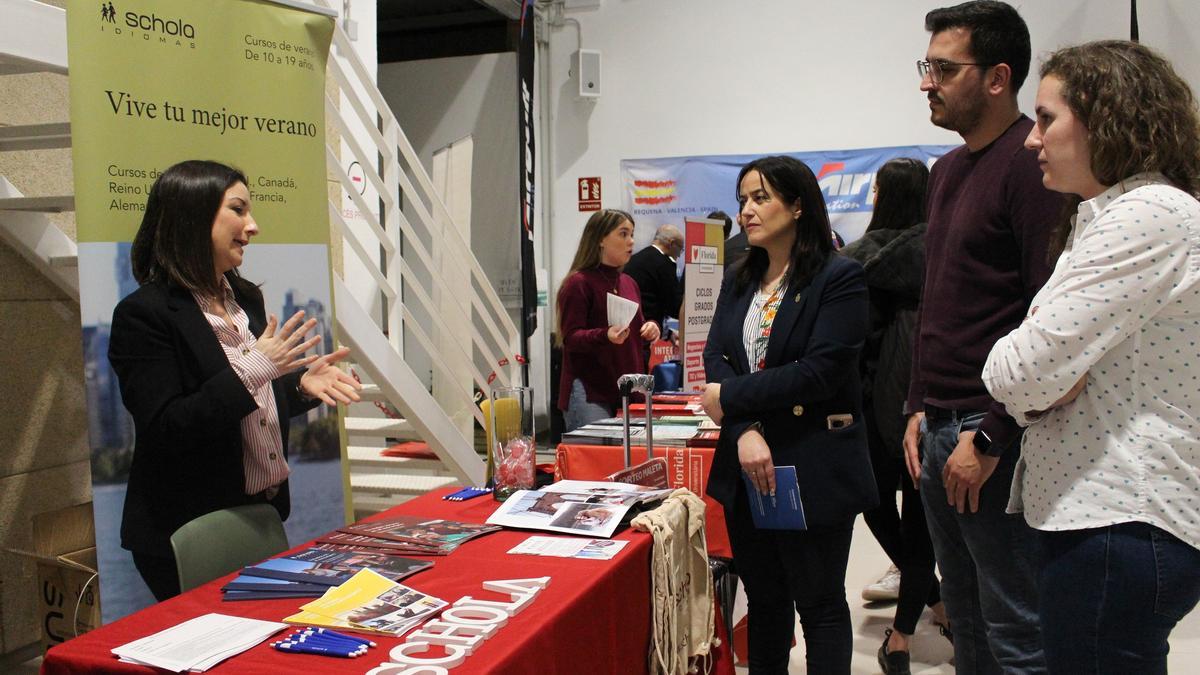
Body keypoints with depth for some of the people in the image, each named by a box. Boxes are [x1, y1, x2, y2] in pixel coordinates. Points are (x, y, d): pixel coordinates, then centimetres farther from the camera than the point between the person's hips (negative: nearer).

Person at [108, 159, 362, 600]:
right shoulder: (143, 314, -16)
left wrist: (302, 384, -2)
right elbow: (165, 429, -22)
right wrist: (252, 372, -28)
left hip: (262, 518, 8)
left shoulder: (245, 298, 8)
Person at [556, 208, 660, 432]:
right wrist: (605, 336, -30)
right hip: (589, 393, -7)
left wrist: (649, 329, 3)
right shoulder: (578, 283, -8)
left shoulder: (629, 284, 16)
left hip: (626, 391, 7)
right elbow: (570, 338, -13)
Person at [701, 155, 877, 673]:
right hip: (746, 468, 6)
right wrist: (745, 431, -17)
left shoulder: (839, 278, -9)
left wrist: (731, 398, -14)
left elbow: (820, 372, -18)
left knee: (820, 605, 8)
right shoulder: (739, 281, 11)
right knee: (763, 599, 17)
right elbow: (715, 359, 1)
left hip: (814, 469, -6)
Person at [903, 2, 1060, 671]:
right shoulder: (947, 169, 16)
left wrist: (989, 438, -16)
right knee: (966, 615, 17)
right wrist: (920, 409, 15)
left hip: (992, 437, -8)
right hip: (939, 428, 8)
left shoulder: (1031, 162, -12)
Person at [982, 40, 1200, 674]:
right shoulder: (1102, 217, 17)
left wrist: (1008, 362, -1)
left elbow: (1024, 371, -23)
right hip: (1095, 511, 10)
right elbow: (1033, 385, 14)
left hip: (1121, 525, -10)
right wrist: (1036, 383, -8)